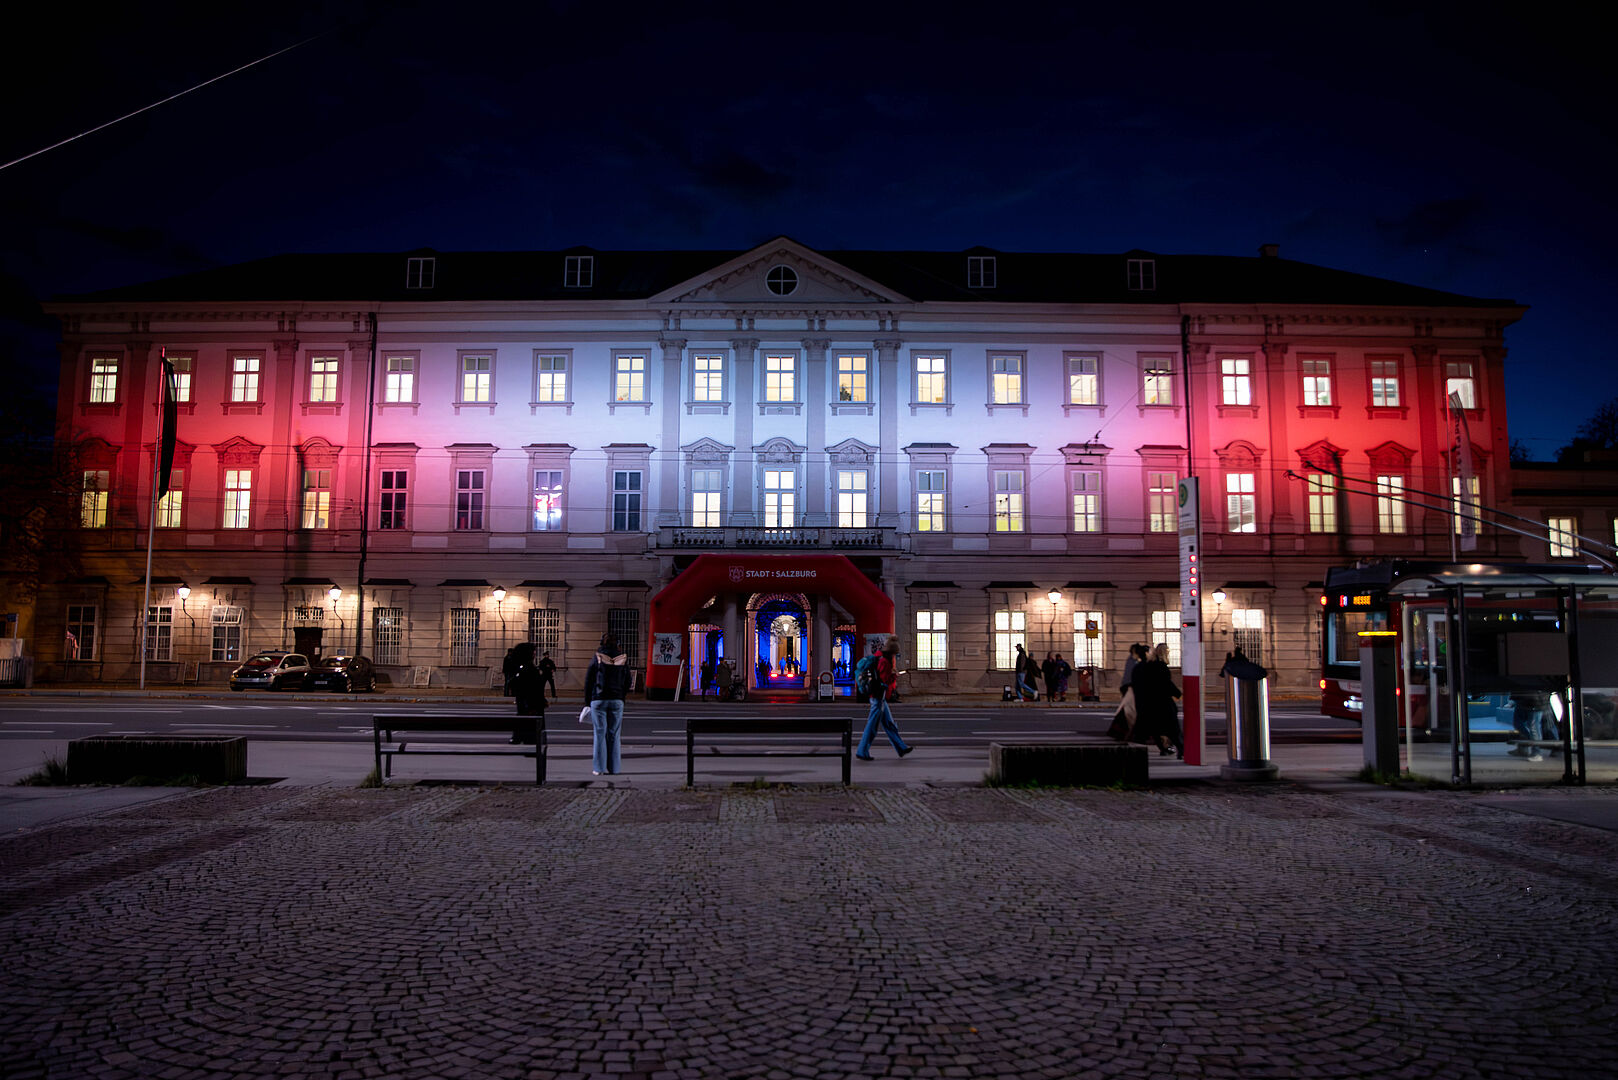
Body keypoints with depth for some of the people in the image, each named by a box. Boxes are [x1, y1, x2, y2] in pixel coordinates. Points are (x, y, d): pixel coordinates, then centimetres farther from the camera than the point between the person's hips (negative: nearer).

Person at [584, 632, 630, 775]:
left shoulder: (597, 658, -3)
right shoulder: (623, 659, 4)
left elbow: (588, 681, 0)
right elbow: (627, 682, 8)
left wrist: (588, 700, 9)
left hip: (599, 699, -2)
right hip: (617, 700, 2)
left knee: (600, 733, 2)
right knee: (614, 735, 6)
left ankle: (598, 768, 2)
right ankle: (613, 768, 7)